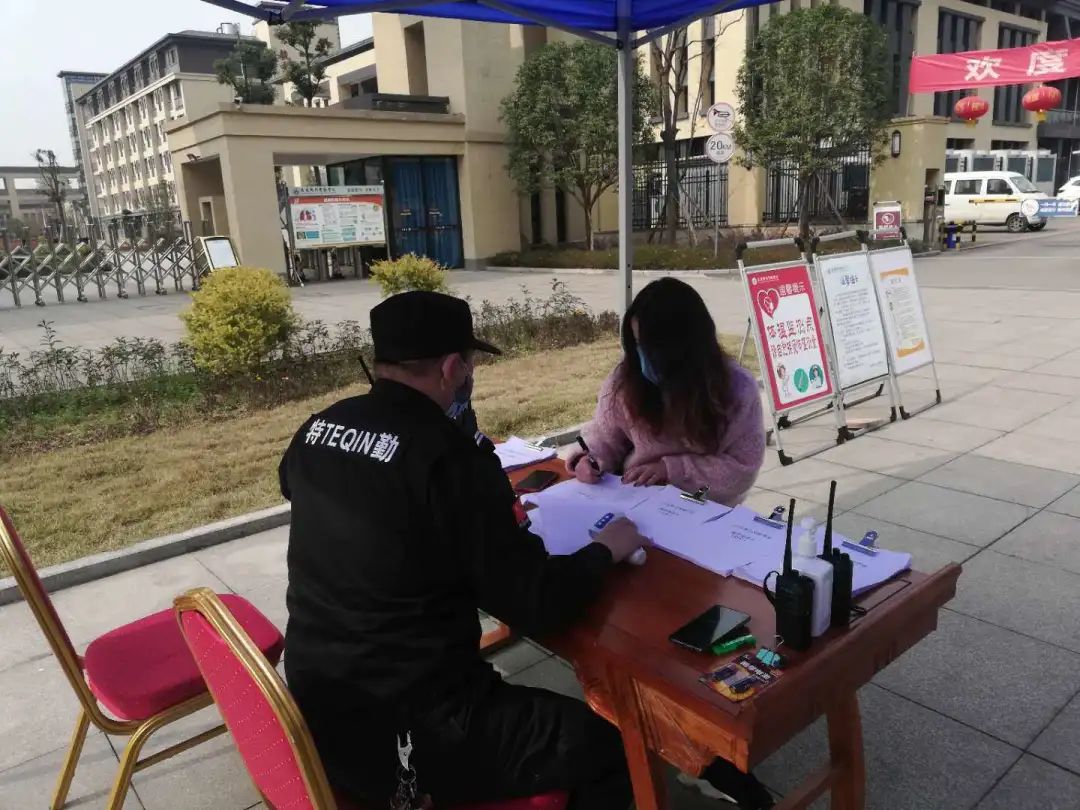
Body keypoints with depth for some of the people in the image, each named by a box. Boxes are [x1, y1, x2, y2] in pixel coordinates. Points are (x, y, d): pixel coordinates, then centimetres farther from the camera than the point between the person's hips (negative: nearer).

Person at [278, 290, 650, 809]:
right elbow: (537, 606, -18)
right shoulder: (450, 457, -23)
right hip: (417, 733, -8)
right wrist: (606, 550, -1)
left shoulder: (314, 432, -2)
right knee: (603, 747, 6)